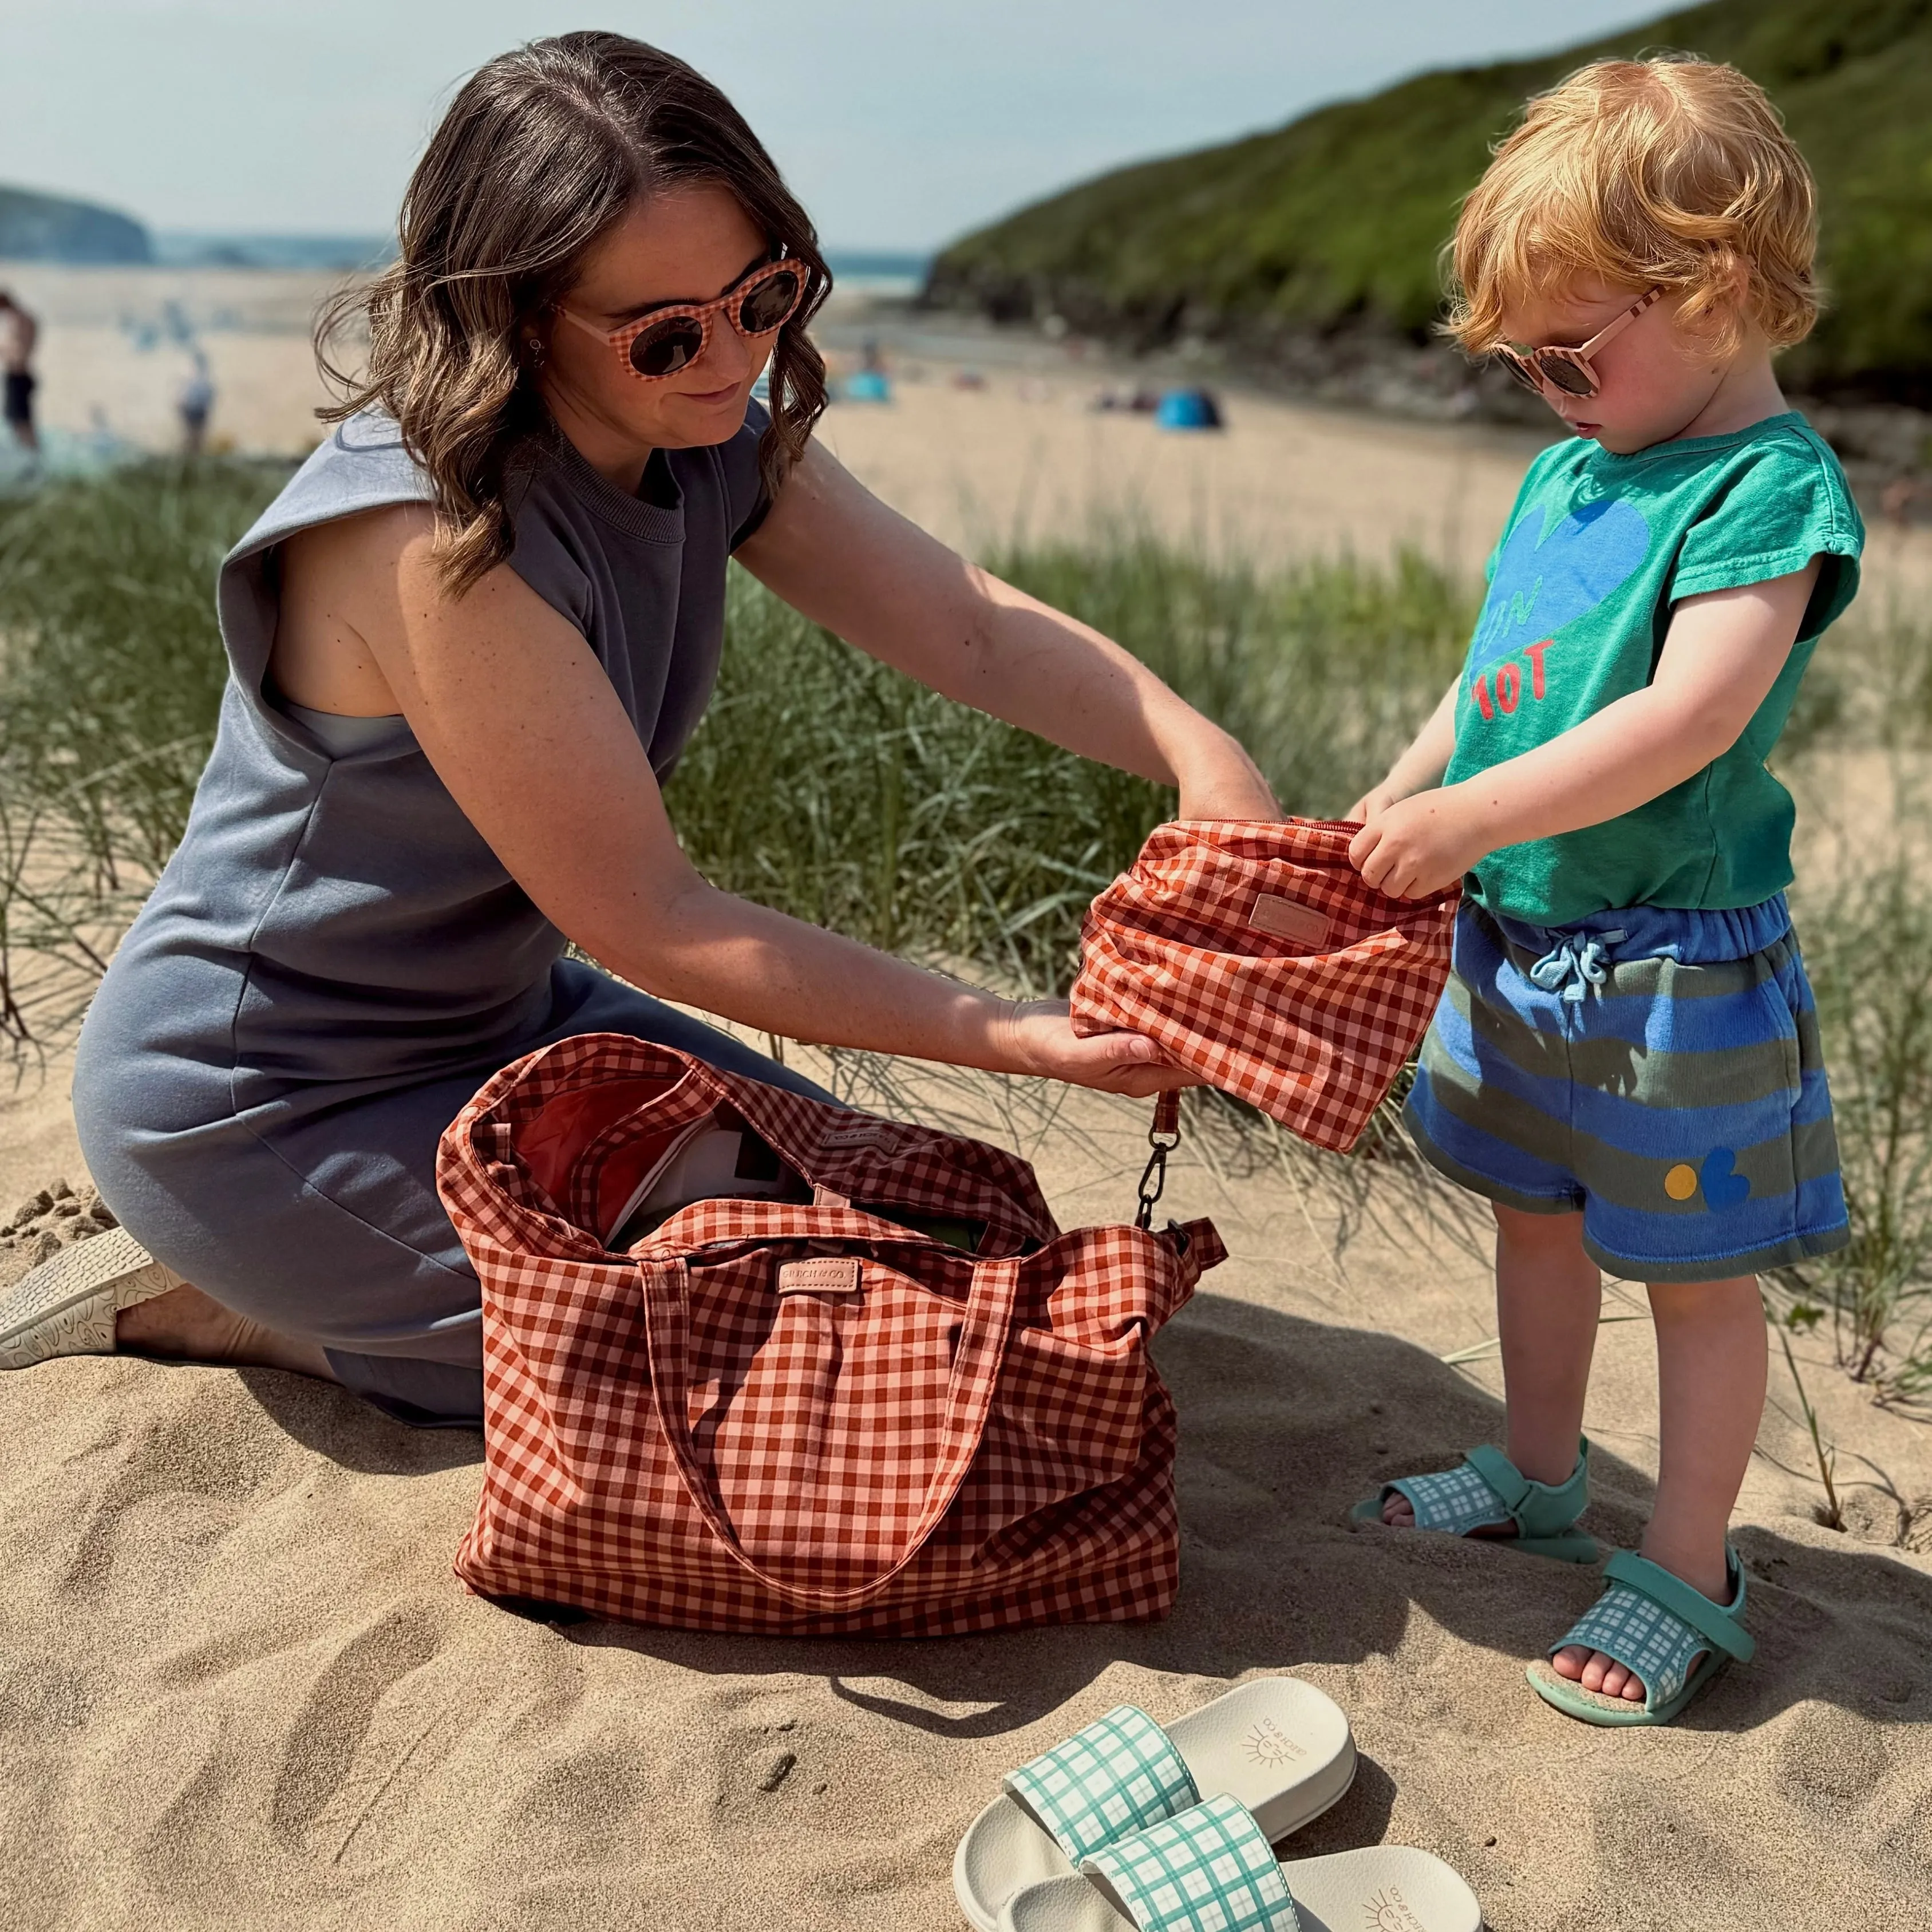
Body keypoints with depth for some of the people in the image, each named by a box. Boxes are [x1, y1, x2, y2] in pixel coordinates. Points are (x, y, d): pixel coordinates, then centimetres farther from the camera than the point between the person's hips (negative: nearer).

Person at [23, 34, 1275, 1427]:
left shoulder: (719, 447, -6)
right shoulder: (440, 537, -31)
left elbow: (970, 625, -10)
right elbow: (645, 918, -29)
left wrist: (1194, 749, -30)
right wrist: (1017, 1039, -30)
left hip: (497, 1014, 9)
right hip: (262, 1104, -8)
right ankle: (223, 1309, 3)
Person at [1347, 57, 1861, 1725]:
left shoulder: (1772, 489, -17)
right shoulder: (1570, 468, 9)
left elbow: (1692, 714, -29)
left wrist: (1473, 815, -29)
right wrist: (1396, 800, 3)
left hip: (1673, 957, -8)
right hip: (1521, 938, 9)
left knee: (1696, 1272, 6)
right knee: (1538, 1214, 21)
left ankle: (1689, 1575, 21)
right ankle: (1542, 1478, 41)